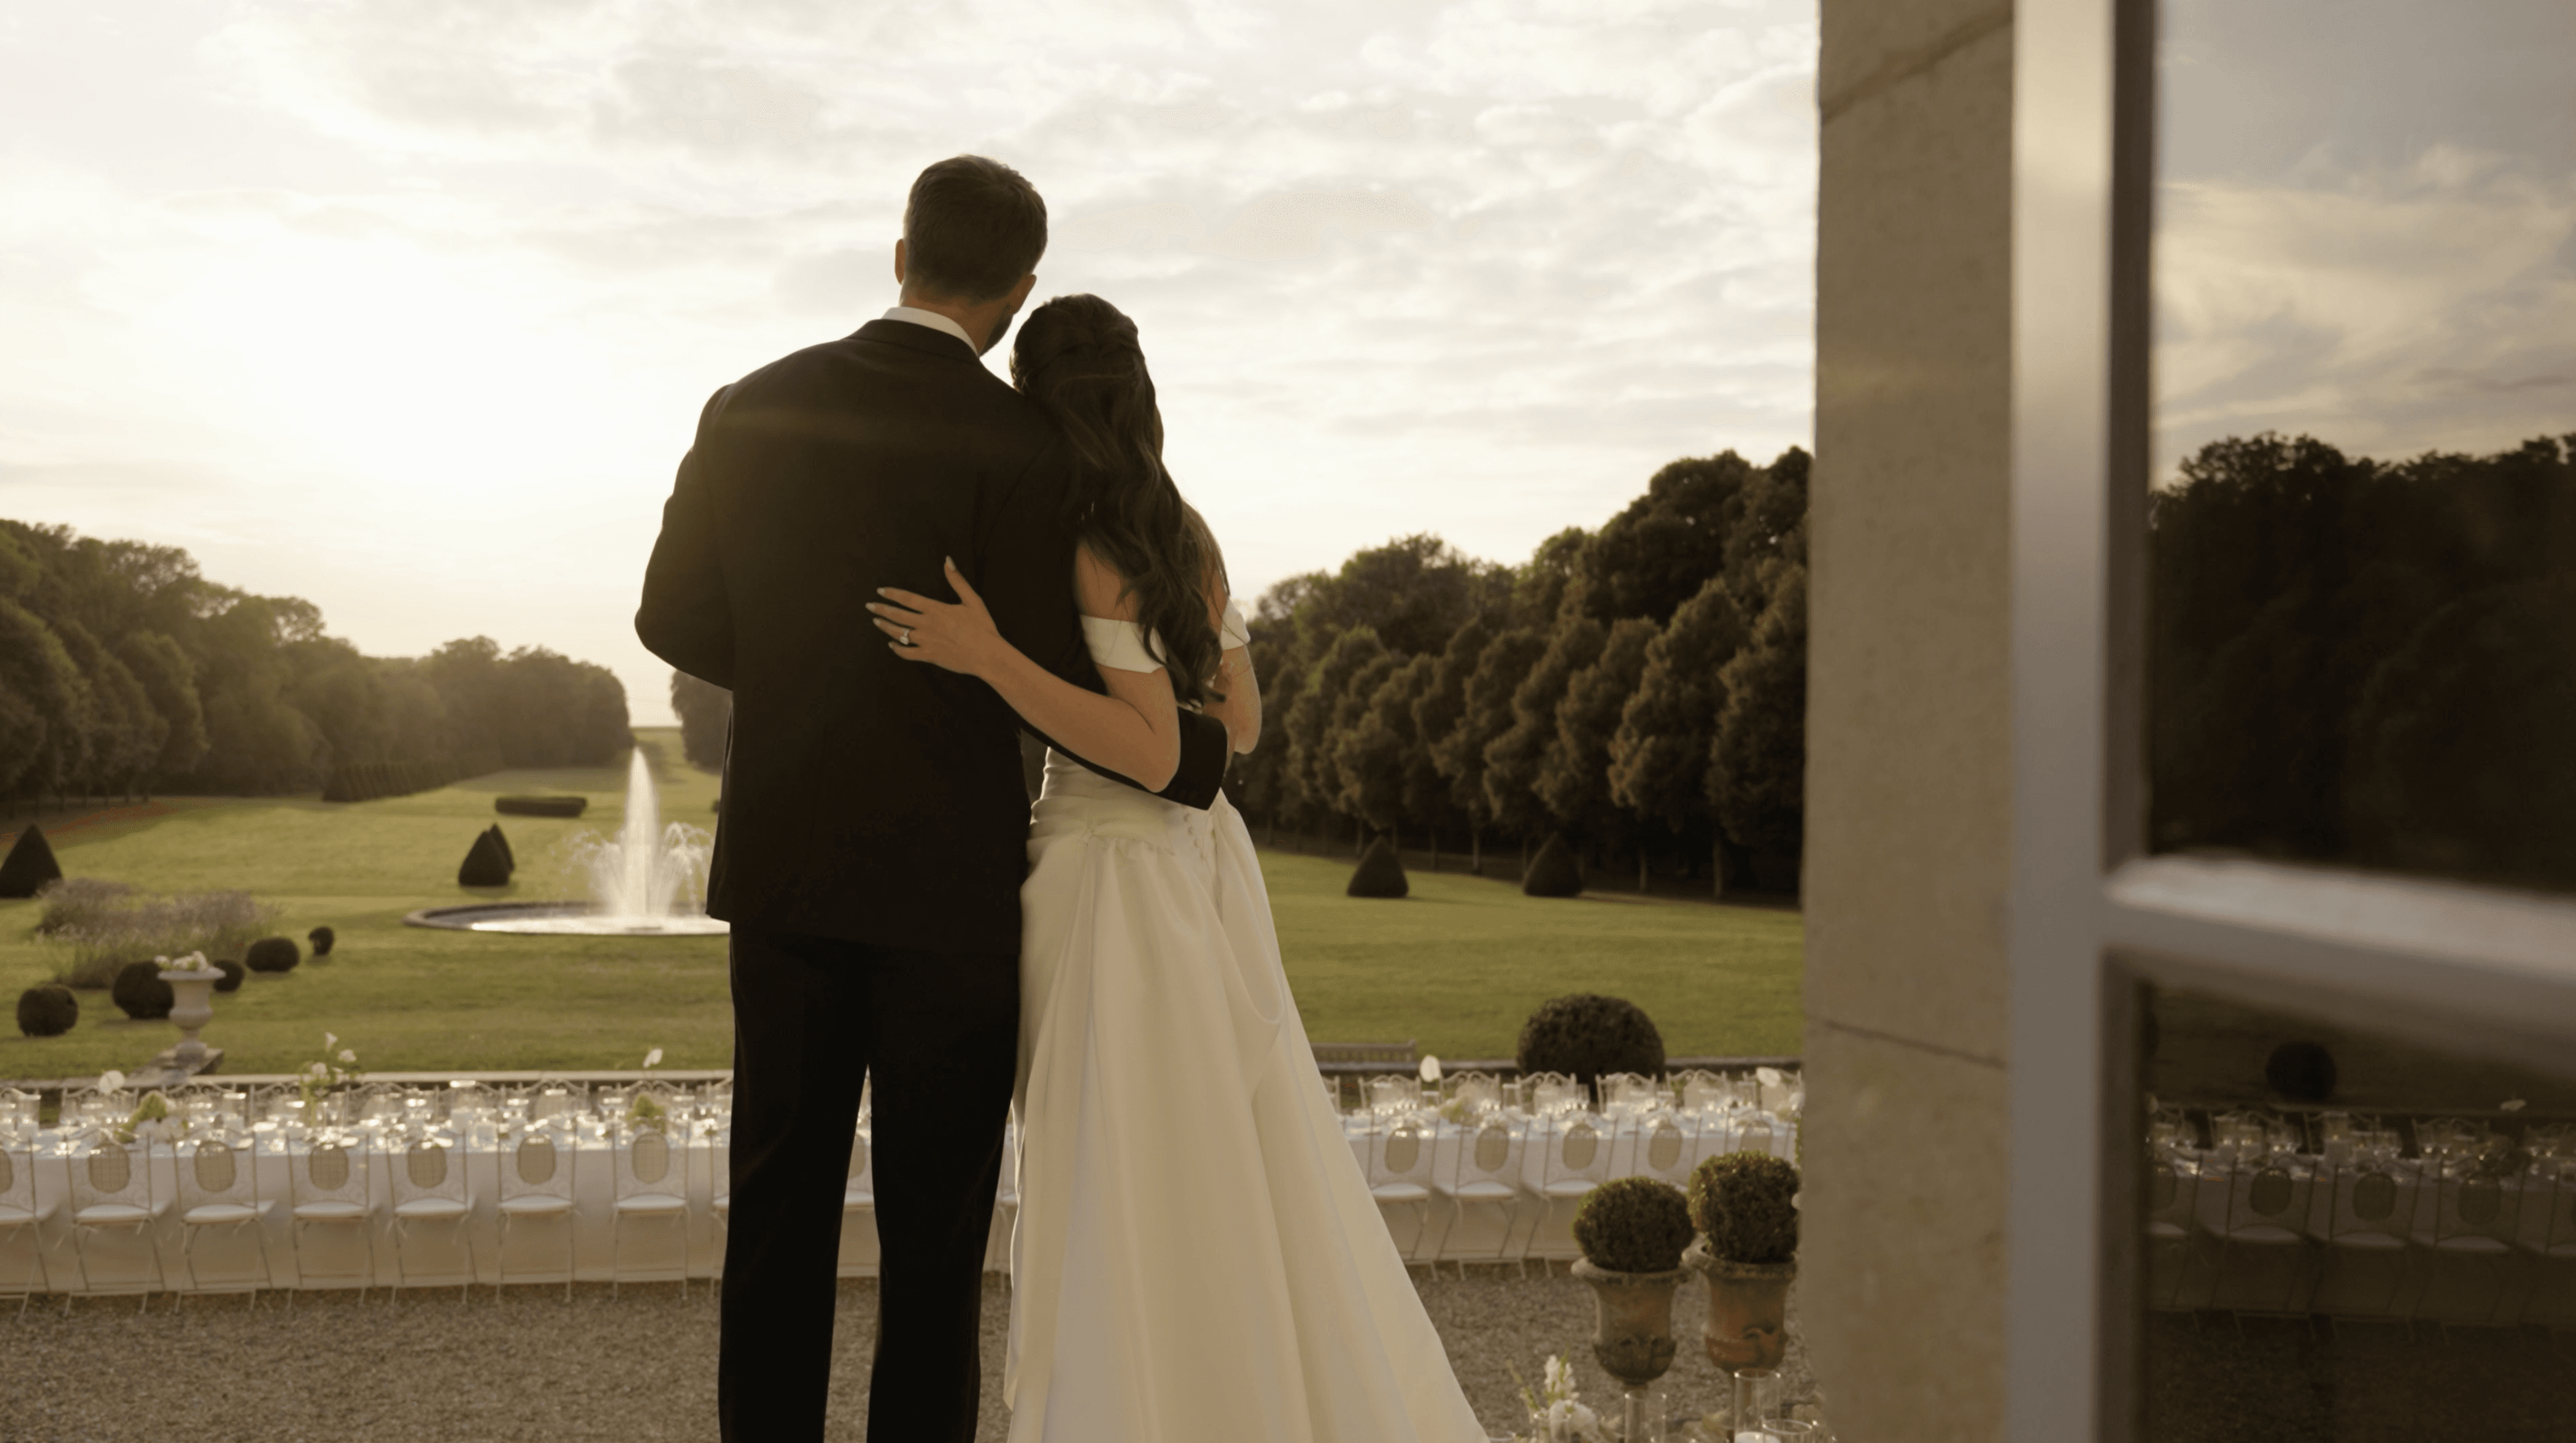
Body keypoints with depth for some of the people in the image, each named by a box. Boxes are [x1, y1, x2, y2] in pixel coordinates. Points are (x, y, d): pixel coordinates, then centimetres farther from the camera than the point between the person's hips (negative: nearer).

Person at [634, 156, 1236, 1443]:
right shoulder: (1016, 440, -12)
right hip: (945, 878, -4)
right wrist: (1198, 754, 2)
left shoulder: (751, 409, 3)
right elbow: (1042, 680, -14)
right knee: (934, 1226, 7)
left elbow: (675, 621, 8)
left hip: (782, 865, 4)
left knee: (781, 1208, 13)